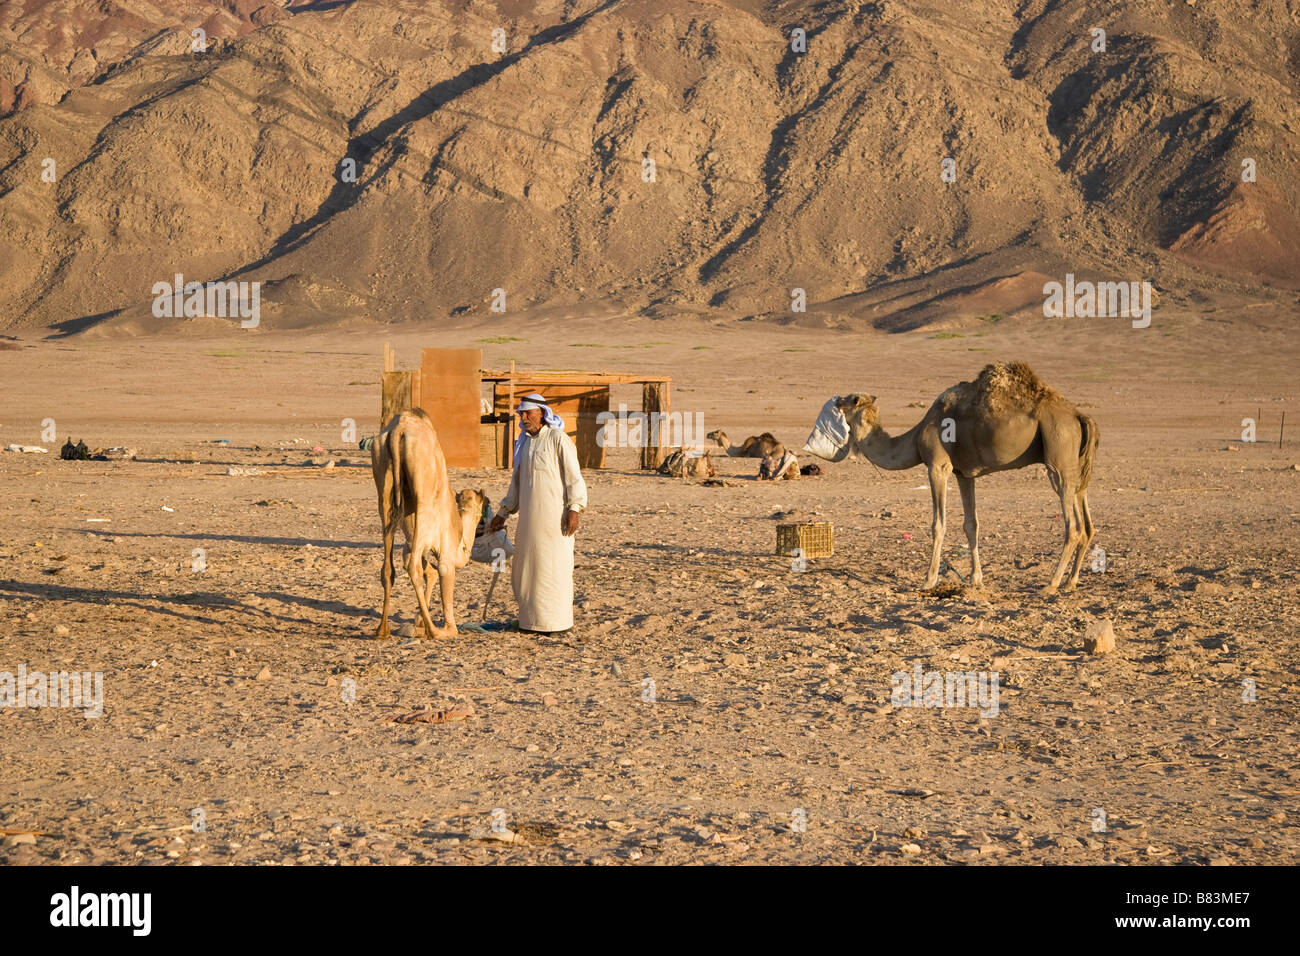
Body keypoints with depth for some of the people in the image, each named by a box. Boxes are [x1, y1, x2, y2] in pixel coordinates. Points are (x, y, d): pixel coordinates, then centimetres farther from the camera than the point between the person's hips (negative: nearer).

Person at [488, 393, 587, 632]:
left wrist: (574, 508, -20)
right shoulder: (525, 443, 14)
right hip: (530, 517, 8)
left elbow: (574, 476, -11)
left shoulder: (558, 439, -8)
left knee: (554, 566, -3)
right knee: (527, 567, 9)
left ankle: (557, 621, 4)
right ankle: (532, 618, 18)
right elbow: (517, 481, 21)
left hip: (554, 515, -8)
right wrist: (503, 514, 21)